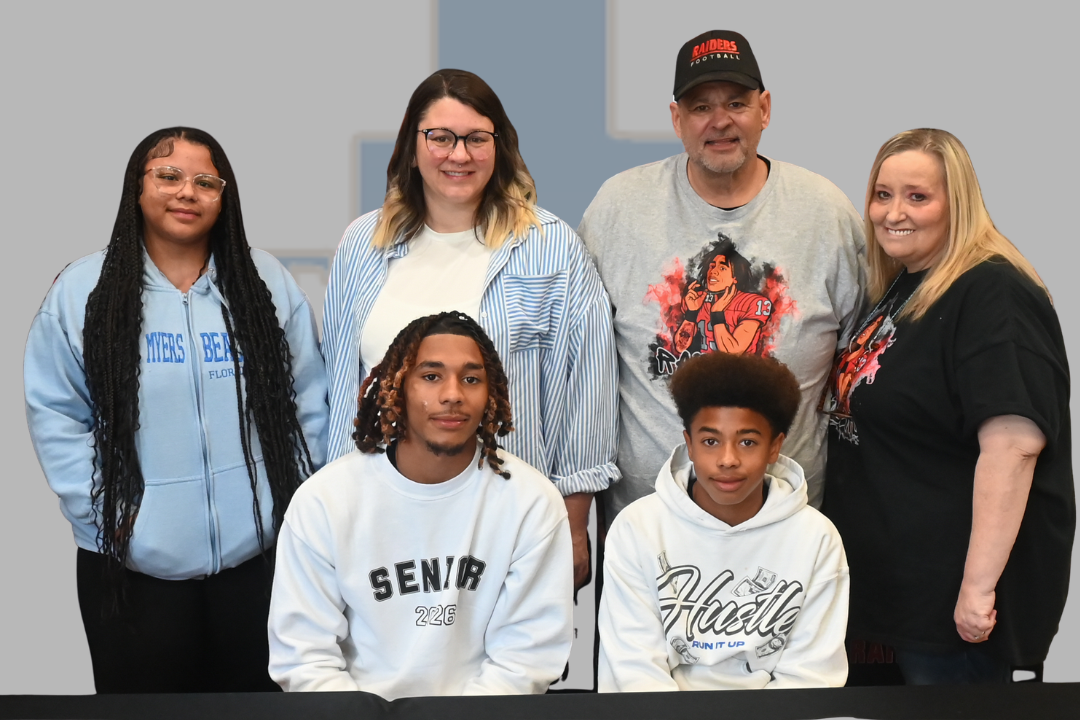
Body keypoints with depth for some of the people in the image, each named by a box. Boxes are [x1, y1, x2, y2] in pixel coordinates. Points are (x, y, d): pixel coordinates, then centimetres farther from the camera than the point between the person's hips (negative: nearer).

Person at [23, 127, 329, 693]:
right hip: (133, 562, -1)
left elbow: (308, 403, 5)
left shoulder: (267, 283, 3)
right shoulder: (83, 290, 0)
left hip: (257, 553, 1)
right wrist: (100, 512, -8)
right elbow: (53, 412, -1)